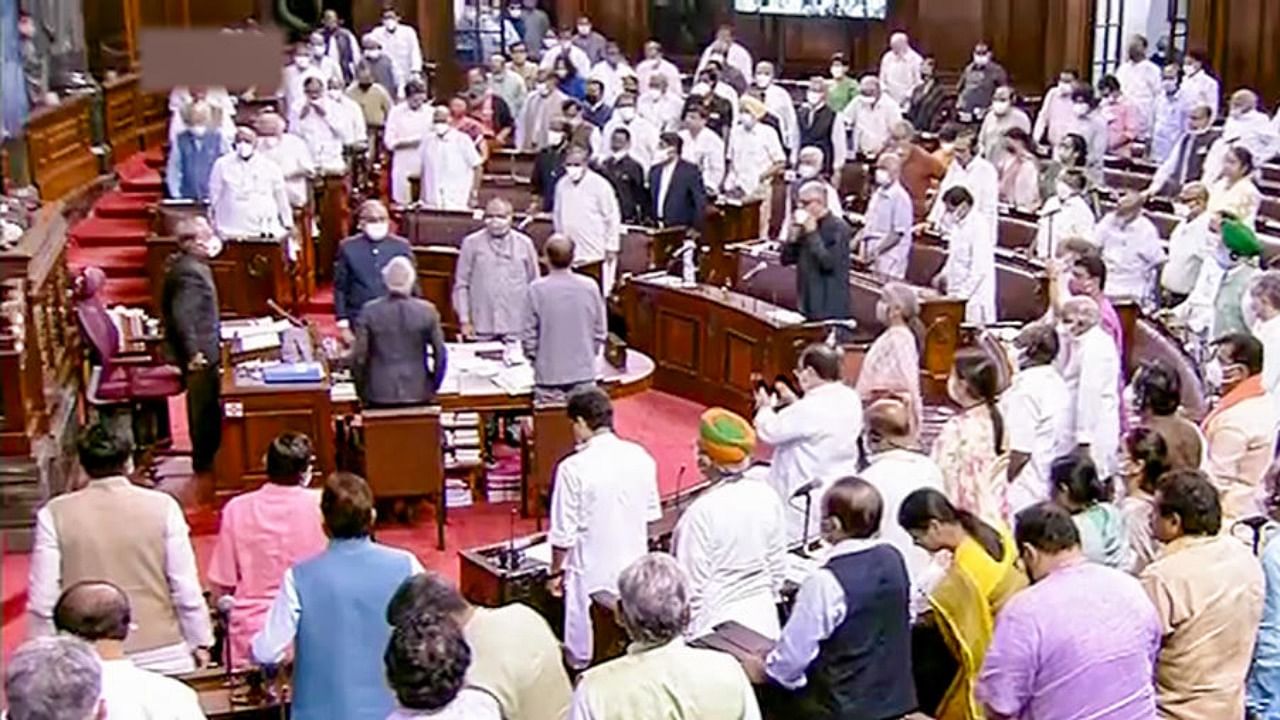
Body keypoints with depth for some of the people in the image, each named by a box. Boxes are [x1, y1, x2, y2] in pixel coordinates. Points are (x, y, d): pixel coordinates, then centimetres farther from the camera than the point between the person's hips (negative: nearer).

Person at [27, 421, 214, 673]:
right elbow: (186, 589, -2)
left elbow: (43, 600, -1)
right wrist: (200, 642, 10)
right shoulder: (162, 506, -3)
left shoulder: (55, 514, -2)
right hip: (162, 656, 0)